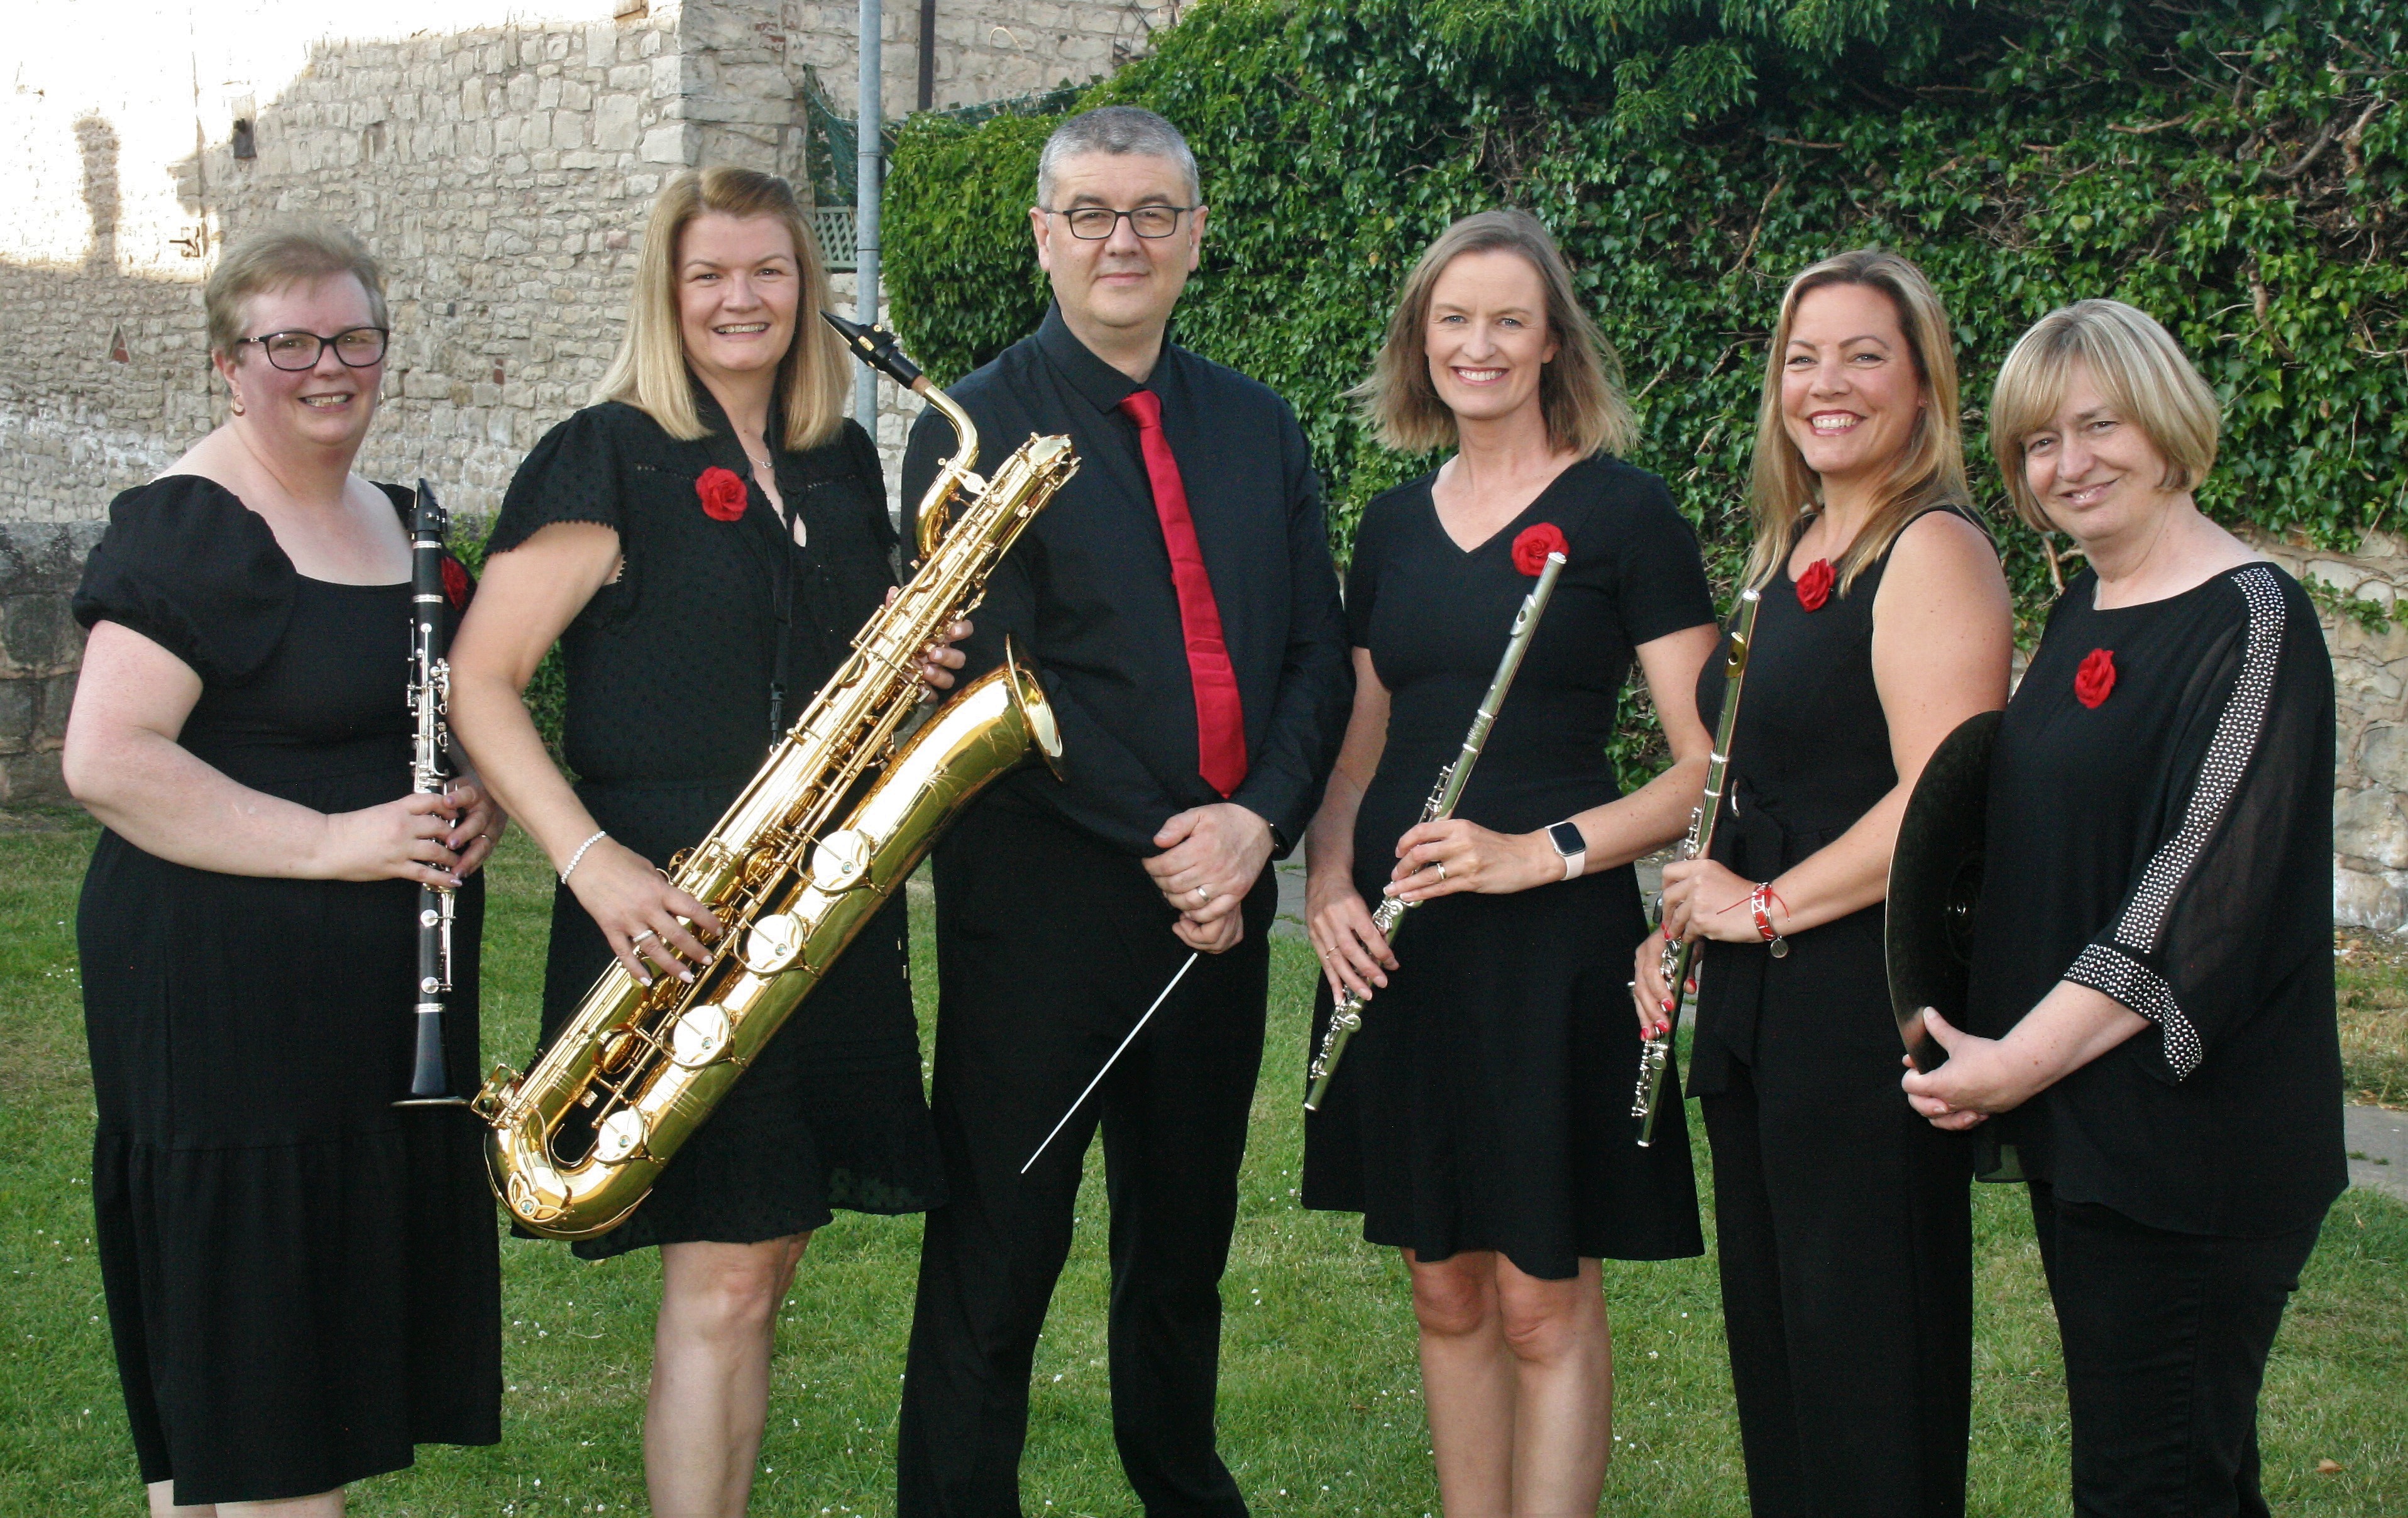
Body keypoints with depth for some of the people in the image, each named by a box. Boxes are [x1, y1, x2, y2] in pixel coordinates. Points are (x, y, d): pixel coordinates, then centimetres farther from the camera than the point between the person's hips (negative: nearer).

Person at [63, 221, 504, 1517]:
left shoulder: (396, 520, 14)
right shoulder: (185, 530, -11)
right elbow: (105, 761, -20)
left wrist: (473, 798, 6)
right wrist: (330, 843, -22)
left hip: (385, 997, 8)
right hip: (226, 1004, -8)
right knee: (238, 1375, -3)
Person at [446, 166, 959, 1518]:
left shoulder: (844, 466, 13)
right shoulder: (609, 459, -5)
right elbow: (481, 680, -10)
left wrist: (914, 664, 1)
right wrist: (593, 861, -21)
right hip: (675, 916, -6)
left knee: (764, 1264, 10)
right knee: (722, 1280, -7)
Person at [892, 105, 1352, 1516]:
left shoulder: (1260, 429, 12)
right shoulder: (975, 428, -4)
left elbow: (1317, 653, 9)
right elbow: (989, 676, -12)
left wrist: (1256, 824, -9)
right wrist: (1164, 845, -15)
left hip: (1220, 903, 5)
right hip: (1042, 903, -5)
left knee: (1186, 1242, 18)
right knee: (997, 1256, -1)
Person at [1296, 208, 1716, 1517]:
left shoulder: (1623, 511, -4)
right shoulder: (1392, 526, 12)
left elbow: (1705, 765, -8)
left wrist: (1538, 852, -20)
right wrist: (1327, 882, -1)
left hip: (1553, 939, -5)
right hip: (1398, 943, 5)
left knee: (1543, 1297, -1)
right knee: (1444, 1287, 11)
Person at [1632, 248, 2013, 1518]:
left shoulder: (1935, 552, -13)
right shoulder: (1786, 552, 15)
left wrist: (1767, 906, -15)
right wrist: (1681, 922, 10)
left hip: (1867, 996, -9)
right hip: (1757, 1000, 9)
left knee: (1866, 1359, -1)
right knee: (1771, 1332, 15)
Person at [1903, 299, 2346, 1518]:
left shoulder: (2250, 619, -13)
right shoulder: (2078, 615, 13)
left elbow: (2203, 891, -20)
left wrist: (2026, 1055, -19)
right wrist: (1994, 1046, 11)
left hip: (2190, 1144, -8)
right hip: (2075, 1126, 8)